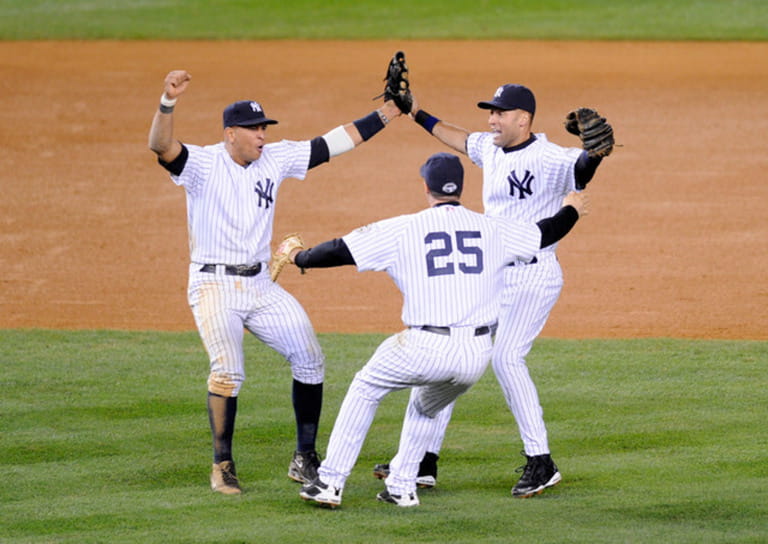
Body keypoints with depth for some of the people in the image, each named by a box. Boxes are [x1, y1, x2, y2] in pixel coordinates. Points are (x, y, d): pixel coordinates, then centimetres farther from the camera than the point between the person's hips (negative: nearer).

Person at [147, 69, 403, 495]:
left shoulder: (275, 159, 3)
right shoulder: (203, 164, -12)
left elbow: (333, 144, 6)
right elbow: (160, 146, -30)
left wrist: (385, 114, 3)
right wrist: (168, 101, -48)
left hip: (261, 286, 6)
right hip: (214, 286, -6)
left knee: (309, 359, 3)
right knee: (227, 371, -21)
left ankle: (305, 459, 15)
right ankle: (222, 466, -7)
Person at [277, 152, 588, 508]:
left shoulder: (403, 229, 1)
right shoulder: (492, 229, 9)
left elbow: (340, 251, 4)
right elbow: (544, 234, 23)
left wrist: (300, 258, 23)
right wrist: (571, 211, 45)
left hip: (426, 348, -4)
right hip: (477, 356, 4)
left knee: (366, 389, 21)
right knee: (425, 408, 33)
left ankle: (330, 482, 15)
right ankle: (401, 488, 29)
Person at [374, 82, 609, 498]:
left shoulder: (549, 159, -16)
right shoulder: (490, 149, 10)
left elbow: (582, 167, -37)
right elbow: (461, 139, 32)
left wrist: (595, 148, -59)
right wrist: (419, 116, 38)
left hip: (532, 277, -9)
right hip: (489, 275, 9)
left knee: (506, 356, -23)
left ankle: (541, 463, -17)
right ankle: (425, 461, 16)